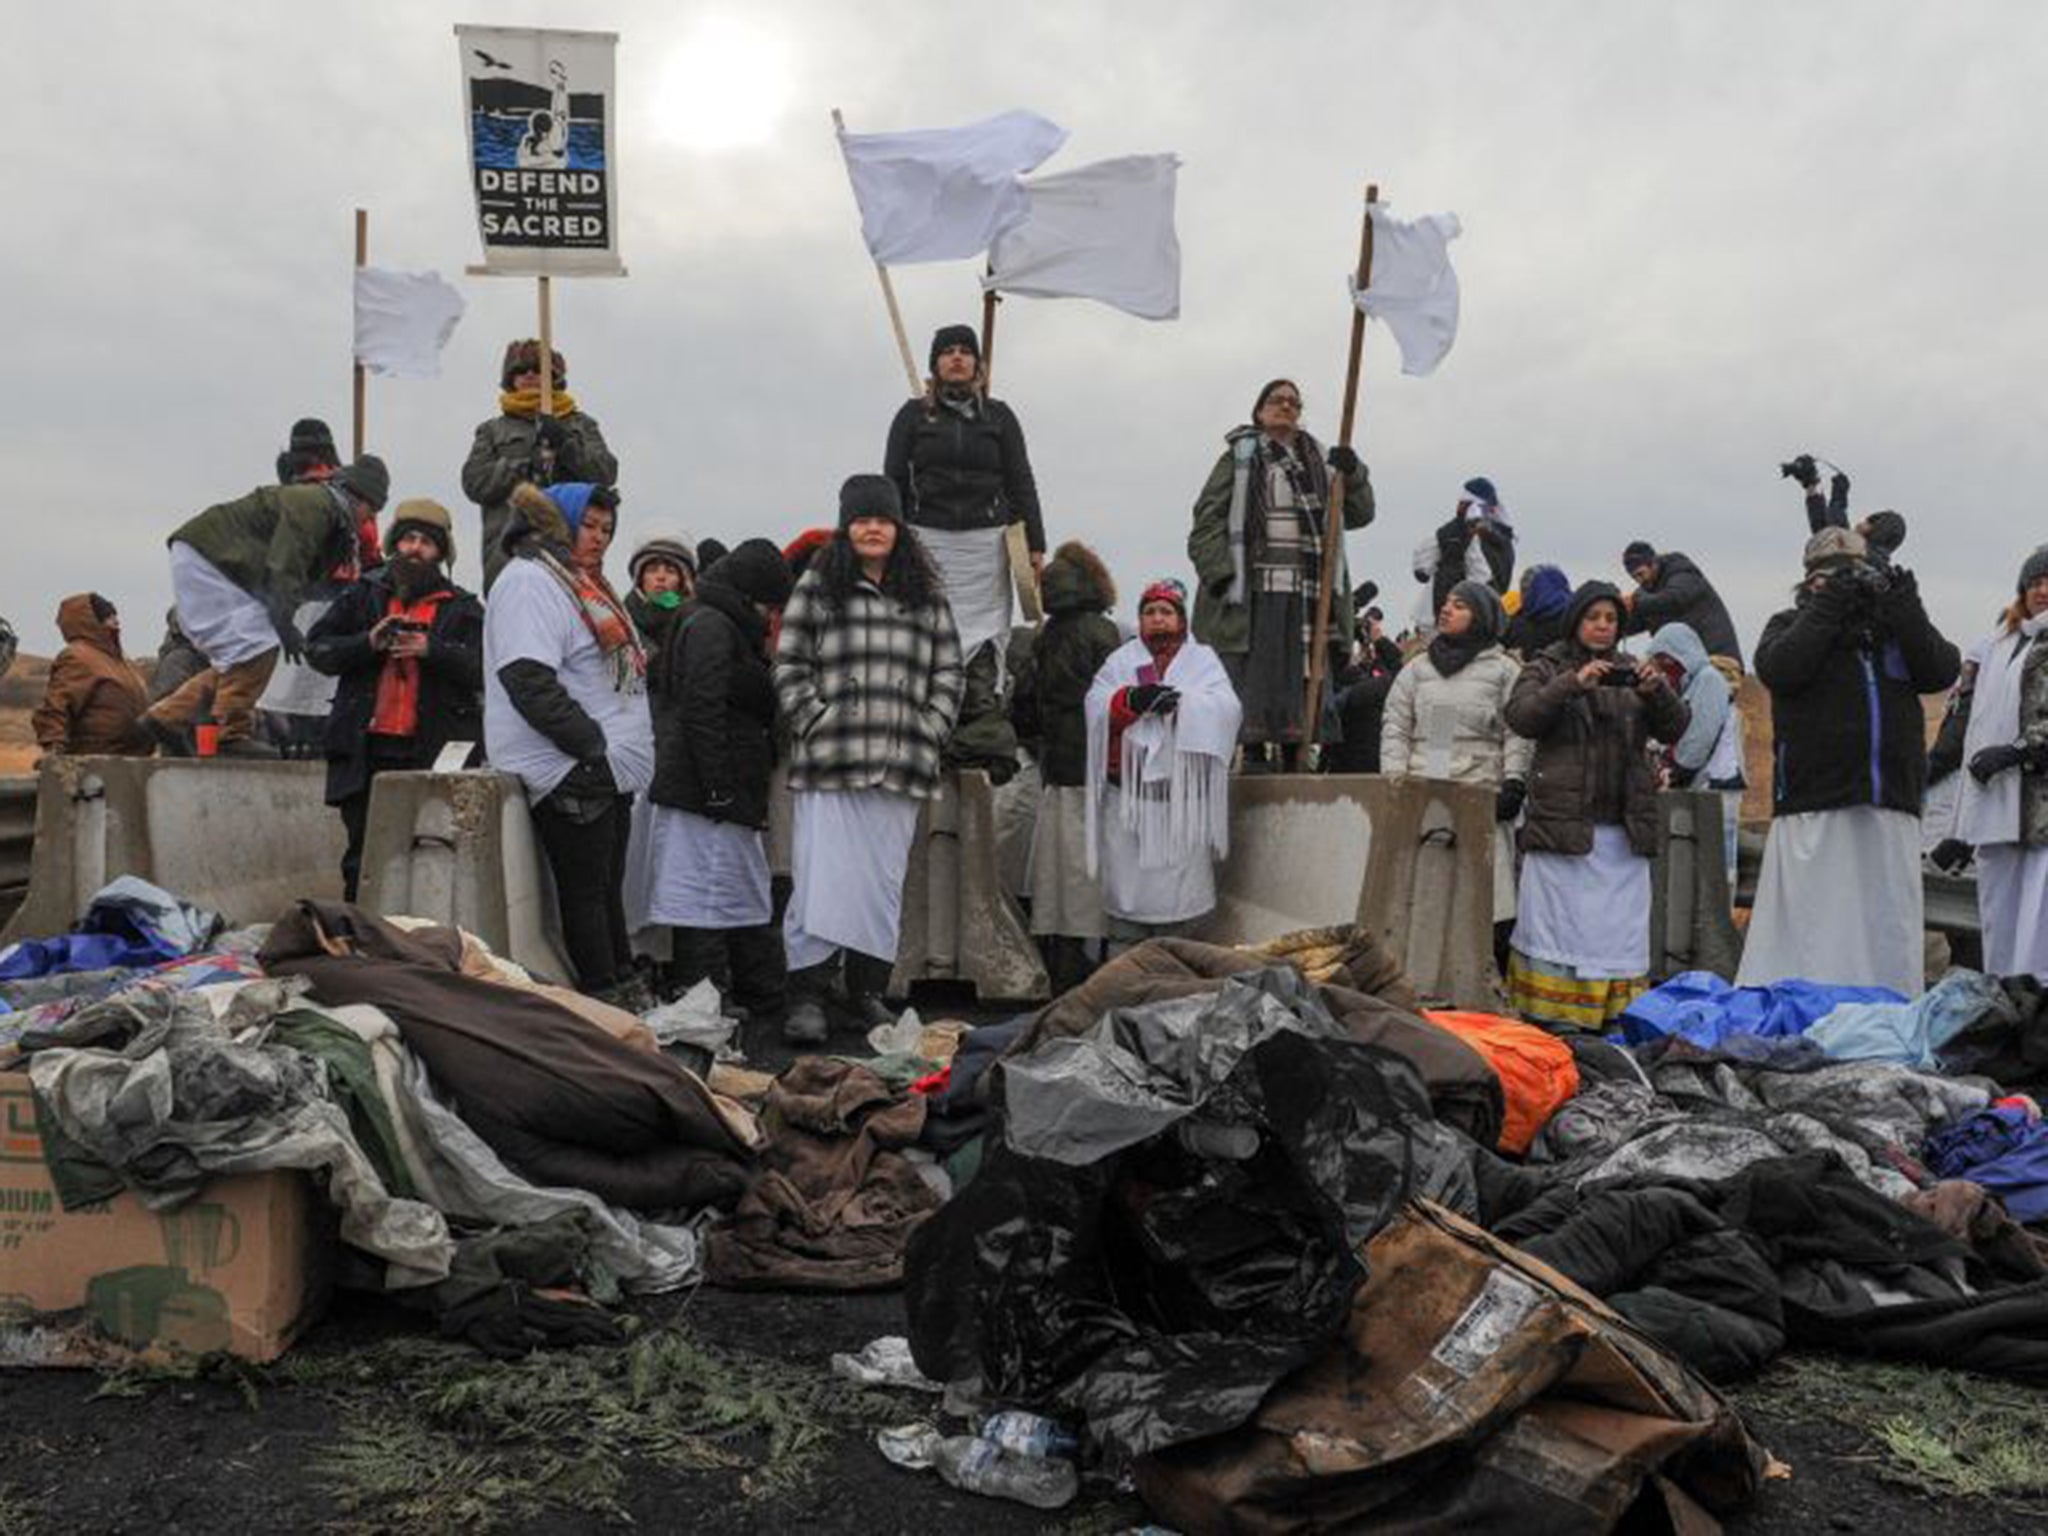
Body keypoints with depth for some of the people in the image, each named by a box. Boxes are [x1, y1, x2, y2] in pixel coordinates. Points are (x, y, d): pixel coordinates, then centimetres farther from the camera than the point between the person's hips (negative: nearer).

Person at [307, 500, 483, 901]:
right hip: (366, 751, 2)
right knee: (364, 857, 6)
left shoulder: (463, 608, 12)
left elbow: (483, 669, -2)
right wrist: (368, 642, -9)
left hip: (433, 753, -2)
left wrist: (432, 650, -17)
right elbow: (317, 649, 8)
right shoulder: (362, 595, 17)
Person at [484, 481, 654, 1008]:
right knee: (586, 890, -5)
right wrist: (594, 743, -20)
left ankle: (627, 991, 21)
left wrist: (626, 751, 15)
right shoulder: (529, 581, -9)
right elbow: (529, 681, -21)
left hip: (606, 770, 10)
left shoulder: (582, 584, 23)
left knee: (609, 886, 14)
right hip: (568, 772, -10)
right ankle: (606, 1002, -1)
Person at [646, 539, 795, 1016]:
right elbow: (702, 712, -20)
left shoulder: (722, 626, 22)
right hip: (706, 797, -11)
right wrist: (719, 791, -21)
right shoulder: (712, 627, -11)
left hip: (723, 796, 11)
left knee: (748, 902, 16)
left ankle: (766, 998, 24)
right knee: (706, 903, -7)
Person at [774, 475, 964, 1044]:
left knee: (885, 881, 8)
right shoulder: (817, 587, 7)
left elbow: (948, 672, 14)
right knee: (822, 876, -7)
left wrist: (929, 732, 2)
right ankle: (807, 996, -1)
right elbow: (789, 665, 3)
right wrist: (817, 724, -7)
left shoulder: (927, 596, 16)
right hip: (829, 763, -3)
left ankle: (869, 991, 20)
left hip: (902, 764, 3)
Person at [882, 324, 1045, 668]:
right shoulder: (913, 414, 11)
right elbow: (893, 482, 10)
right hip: (927, 539, -1)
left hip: (985, 540, 1)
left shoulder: (998, 416, 14)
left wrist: (1035, 546, 5)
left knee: (986, 637, -3)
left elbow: (1021, 482, 12)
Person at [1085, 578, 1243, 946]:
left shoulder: (1203, 660, 12)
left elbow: (1227, 708, -5)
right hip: (1128, 792, 1)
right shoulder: (1122, 660, 14)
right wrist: (1131, 698, -19)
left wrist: (1181, 702, -20)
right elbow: (1097, 705, 0)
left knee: (1176, 877, 1)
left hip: (1183, 792, 0)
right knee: (1126, 875, 1)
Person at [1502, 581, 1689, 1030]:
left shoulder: (1631, 672, 18)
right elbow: (1520, 717, -9)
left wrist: (1657, 690, -11)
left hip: (1624, 826, 4)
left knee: (1621, 925, 2)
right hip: (1562, 822, -4)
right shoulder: (1547, 668, 8)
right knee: (1557, 923, -4)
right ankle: (1551, 1022, -1)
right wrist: (1573, 684, -21)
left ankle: (1616, 1018, 7)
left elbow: (1674, 728, 9)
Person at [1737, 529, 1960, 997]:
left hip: (1892, 803, 4)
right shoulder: (1792, 624, 10)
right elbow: (1777, 669, -11)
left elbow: (1942, 671, 5)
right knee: (1809, 923, -6)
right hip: (1815, 803, -3)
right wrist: (1826, 610, -11)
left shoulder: (1895, 624, 19)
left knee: (1890, 931, 6)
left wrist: (1908, 617, -6)